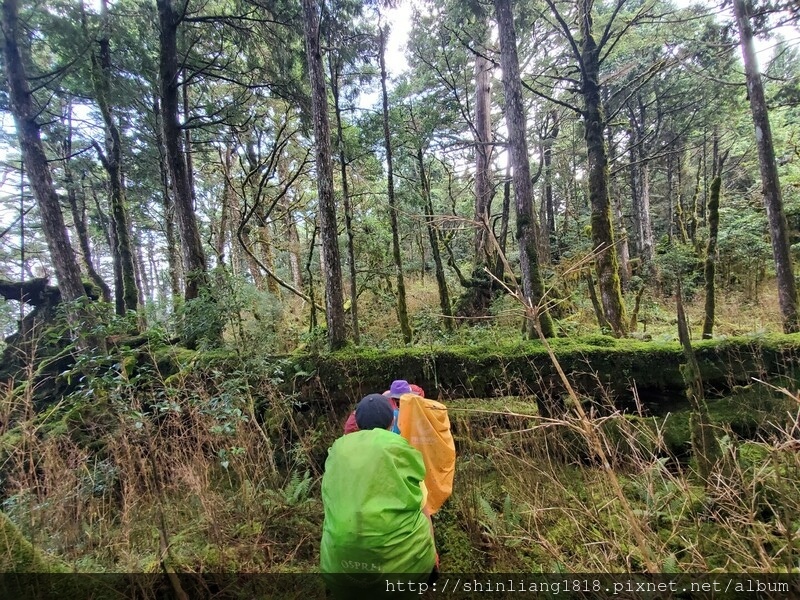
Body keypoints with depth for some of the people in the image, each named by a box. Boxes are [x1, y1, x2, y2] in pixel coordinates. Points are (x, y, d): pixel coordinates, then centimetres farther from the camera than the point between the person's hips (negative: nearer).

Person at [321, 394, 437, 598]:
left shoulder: (338, 448, 9)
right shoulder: (401, 449, 0)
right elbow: (421, 507, 7)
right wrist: (431, 549, 21)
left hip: (339, 555, 4)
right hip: (398, 553, -3)